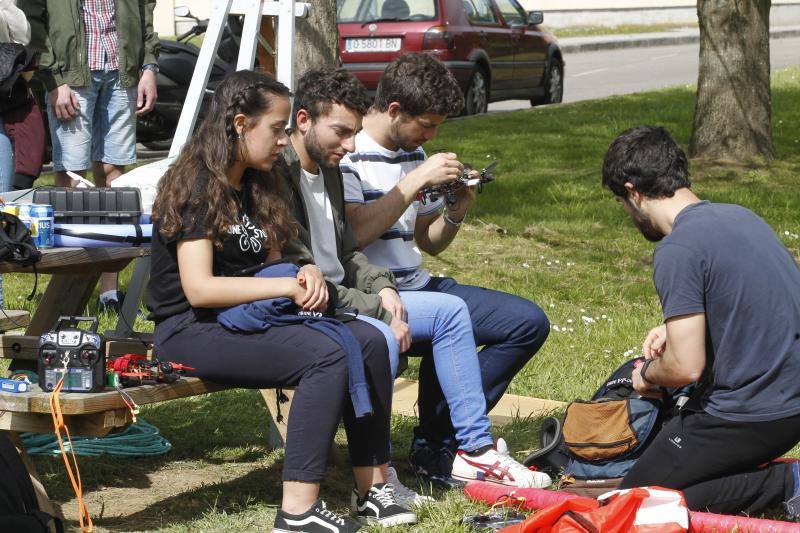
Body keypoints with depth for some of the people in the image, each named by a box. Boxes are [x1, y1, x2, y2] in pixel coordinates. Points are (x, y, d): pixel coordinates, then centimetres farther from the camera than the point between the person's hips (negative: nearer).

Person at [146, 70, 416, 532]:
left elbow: (268, 264, 21)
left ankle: (373, 486, -7)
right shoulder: (198, 187, -13)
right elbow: (199, 289, -21)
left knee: (368, 340, -11)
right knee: (326, 356, -29)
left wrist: (307, 274, -3)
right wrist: (290, 286, -20)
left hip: (248, 317, 9)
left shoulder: (257, 186, 15)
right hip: (192, 330, -9)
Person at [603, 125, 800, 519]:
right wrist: (679, 330, 19)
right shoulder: (738, 216, 9)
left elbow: (685, 368, -21)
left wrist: (647, 374, 1)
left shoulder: (677, 251, -19)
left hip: (749, 417, -9)